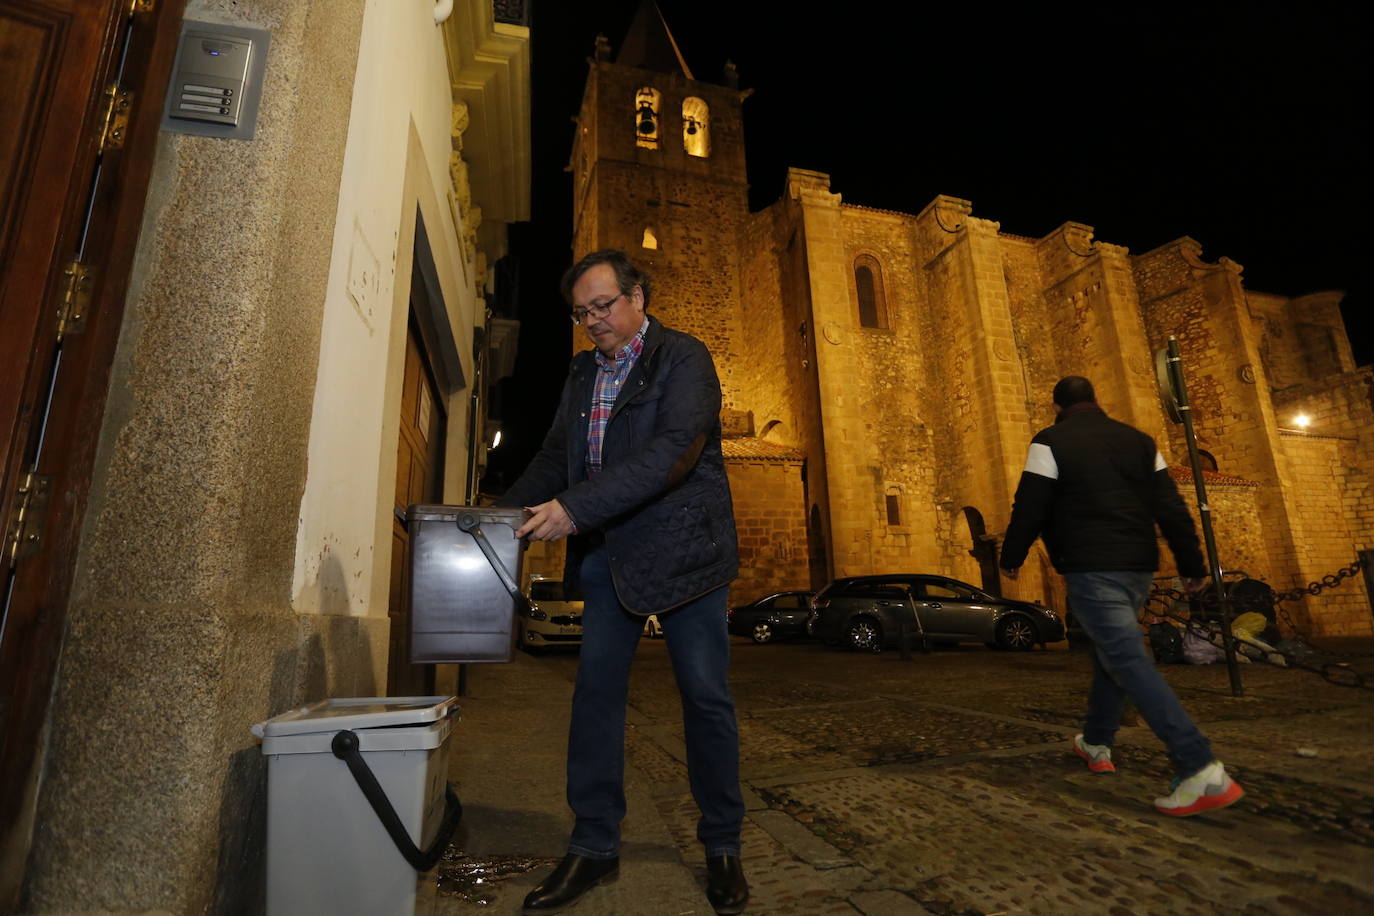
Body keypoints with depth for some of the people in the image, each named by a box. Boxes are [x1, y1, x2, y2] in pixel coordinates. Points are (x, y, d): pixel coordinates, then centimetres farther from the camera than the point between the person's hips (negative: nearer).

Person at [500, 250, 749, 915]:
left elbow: (673, 450, -22)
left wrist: (576, 508, -28)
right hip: (608, 555, 6)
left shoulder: (684, 359, -8)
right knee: (595, 692, 6)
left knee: (706, 697, 3)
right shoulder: (584, 373, 14)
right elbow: (555, 457, 16)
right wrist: (503, 511, 1)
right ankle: (593, 847, 21)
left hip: (680, 549, -5)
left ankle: (722, 847, 22)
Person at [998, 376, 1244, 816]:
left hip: (1090, 567, -7)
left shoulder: (1050, 443, -5)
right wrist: (1191, 563, 13)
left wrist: (1011, 558, 5)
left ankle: (1201, 770, -18)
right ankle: (1095, 743, 31)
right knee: (1110, 651, 19)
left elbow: (1029, 508, -7)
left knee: (1128, 661, -10)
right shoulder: (1139, 440, 13)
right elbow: (1172, 508, 10)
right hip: (1138, 566, 7)